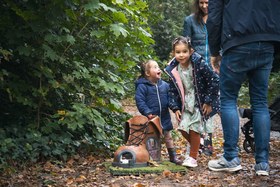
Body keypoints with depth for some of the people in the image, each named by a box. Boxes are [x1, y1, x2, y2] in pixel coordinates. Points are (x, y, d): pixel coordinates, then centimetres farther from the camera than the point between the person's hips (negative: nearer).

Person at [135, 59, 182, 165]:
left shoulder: (165, 85, 3)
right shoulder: (142, 86, -12)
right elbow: (139, 101, -17)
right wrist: (147, 113, -24)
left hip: (164, 117, 5)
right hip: (151, 118, -5)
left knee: (168, 137, 16)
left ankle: (173, 156, 27)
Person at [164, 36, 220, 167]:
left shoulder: (199, 64, -20)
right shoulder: (173, 70, -5)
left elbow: (214, 81, -15)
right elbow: (173, 90, 5)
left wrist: (208, 102, -14)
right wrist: (175, 108, -4)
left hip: (200, 102, -5)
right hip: (185, 103, 5)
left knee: (194, 129, -8)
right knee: (182, 128, 0)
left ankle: (193, 157, 8)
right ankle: (195, 146, 31)